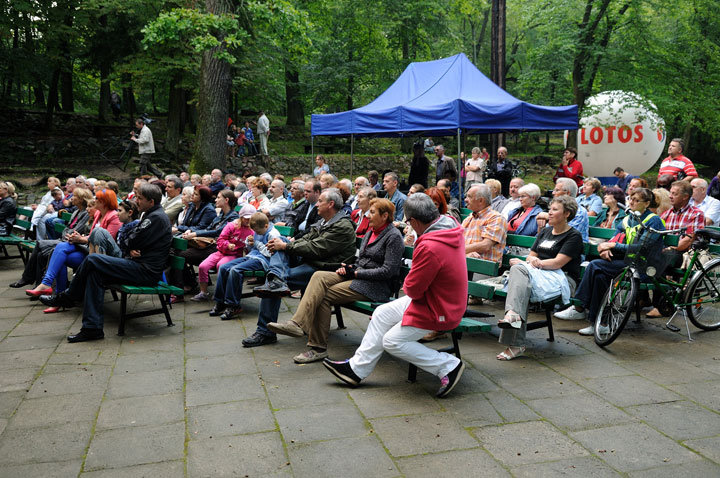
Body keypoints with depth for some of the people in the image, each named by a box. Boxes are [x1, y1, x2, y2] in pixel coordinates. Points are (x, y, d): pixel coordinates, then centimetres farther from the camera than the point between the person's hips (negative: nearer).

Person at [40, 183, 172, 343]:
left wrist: (132, 247, 8)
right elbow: (132, 243, 19)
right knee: (95, 273, 0)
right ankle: (92, 328, -1)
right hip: (141, 265, 10)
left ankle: (66, 298, 9)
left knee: (93, 260, -13)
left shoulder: (156, 217, -14)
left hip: (147, 271, -10)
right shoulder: (151, 215, 20)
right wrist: (133, 250, -3)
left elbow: (132, 241, -16)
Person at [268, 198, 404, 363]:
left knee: (325, 295, -22)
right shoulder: (370, 232, 19)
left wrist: (357, 272, -14)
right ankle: (297, 323, -29)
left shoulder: (393, 236, -9)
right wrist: (349, 268, 2)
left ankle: (318, 348, -19)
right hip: (358, 276, 8)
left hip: (377, 285, -8)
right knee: (319, 276, -19)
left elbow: (388, 271, -16)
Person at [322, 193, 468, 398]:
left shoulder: (429, 248, -32)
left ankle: (448, 365, 3)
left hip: (437, 310, -10)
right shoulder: (450, 226, -1)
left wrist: (407, 285, 1)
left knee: (392, 341, -2)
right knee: (382, 314, 12)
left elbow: (413, 290, -22)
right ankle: (357, 368, 20)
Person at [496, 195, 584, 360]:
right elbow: (531, 256, 18)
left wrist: (531, 263, -10)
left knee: (519, 268, -30)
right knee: (518, 269, -30)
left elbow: (558, 263, -10)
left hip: (562, 280, -6)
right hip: (538, 275, 6)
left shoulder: (574, 236, 1)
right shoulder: (545, 232, 24)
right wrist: (531, 260, -7)